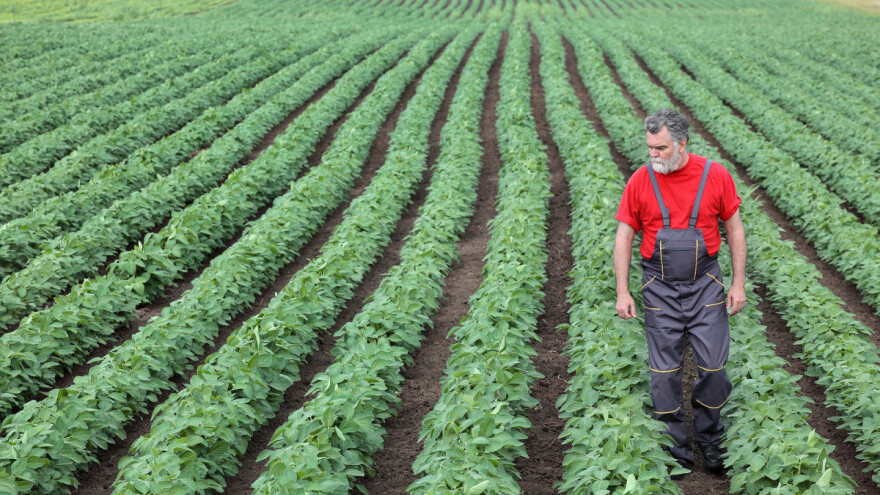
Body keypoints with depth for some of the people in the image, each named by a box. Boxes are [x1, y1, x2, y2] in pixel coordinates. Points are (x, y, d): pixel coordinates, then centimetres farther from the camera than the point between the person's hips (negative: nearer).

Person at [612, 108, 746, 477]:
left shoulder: (715, 176, -6)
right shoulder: (640, 181, -5)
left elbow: (734, 229, 3)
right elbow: (624, 237, -1)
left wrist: (739, 283, -1)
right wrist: (622, 292, -6)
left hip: (705, 285, 0)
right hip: (660, 289, 0)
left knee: (713, 367, 1)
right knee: (665, 372, 4)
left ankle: (709, 440, 25)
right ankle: (675, 449, 19)